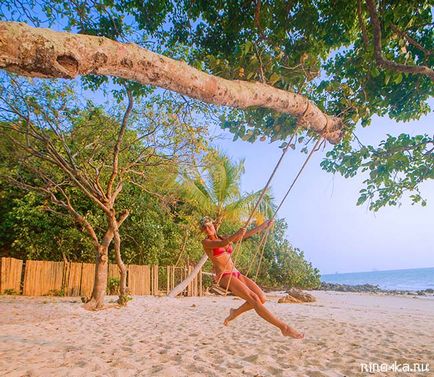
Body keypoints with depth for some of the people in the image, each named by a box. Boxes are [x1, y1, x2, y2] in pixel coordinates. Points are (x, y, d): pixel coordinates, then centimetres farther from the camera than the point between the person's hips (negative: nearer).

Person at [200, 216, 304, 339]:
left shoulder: (224, 238, 17)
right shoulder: (206, 242, -2)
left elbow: (246, 234, 17)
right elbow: (222, 244, -22)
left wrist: (263, 226, 16)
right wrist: (237, 234, -39)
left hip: (236, 274, 7)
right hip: (224, 277, -7)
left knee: (261, 298, -7)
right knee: (254, 299, -20)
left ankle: (235, 313, 14)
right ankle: (284, 327, -16)